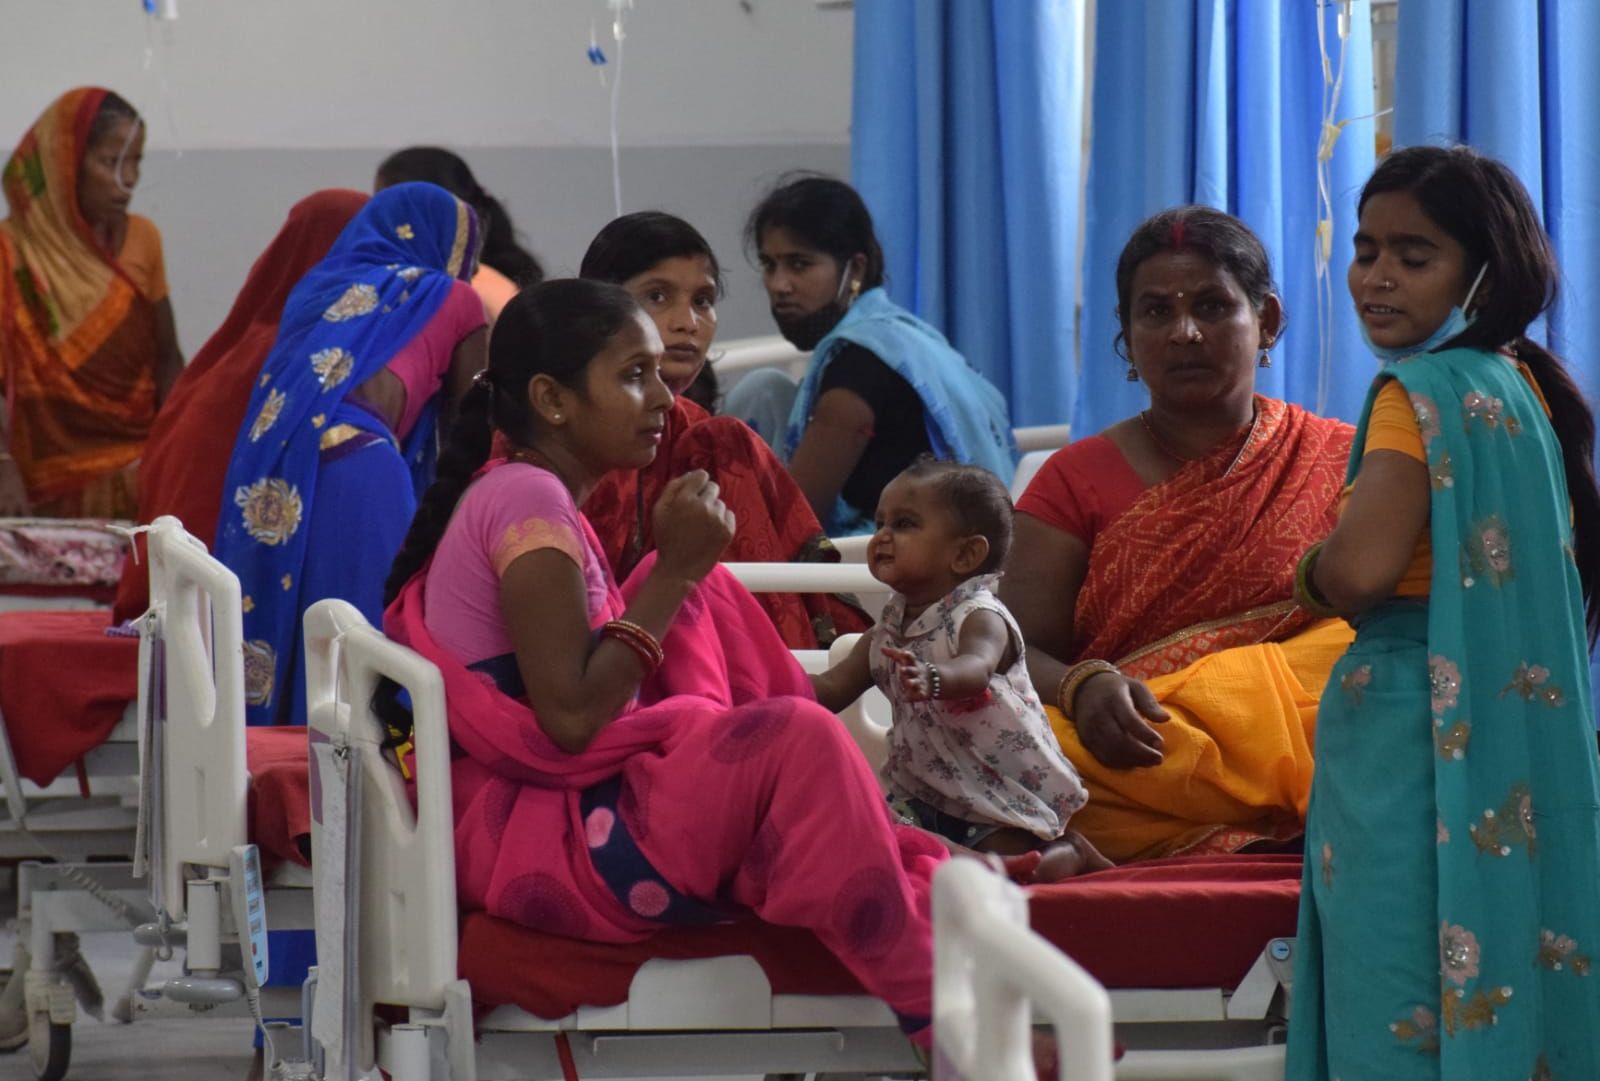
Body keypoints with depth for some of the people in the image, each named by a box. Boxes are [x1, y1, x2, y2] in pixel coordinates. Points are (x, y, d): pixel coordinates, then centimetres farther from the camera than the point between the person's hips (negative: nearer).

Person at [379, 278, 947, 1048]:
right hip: (544, 842, -11)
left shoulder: (513, 498, 16)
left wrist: (677, 570, 5)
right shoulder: (529, 500, -14)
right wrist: (674, 569, -15)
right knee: (795, 739, -26)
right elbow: (572, 720, -23)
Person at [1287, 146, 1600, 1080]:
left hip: (1416, 747, -9)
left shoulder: (1423, 391, -13)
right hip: (1516, 752, 9)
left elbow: (1359, 572, -25)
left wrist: (1311, 574, -3)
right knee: (1500, 994, 11)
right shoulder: (1520, 385, 14)